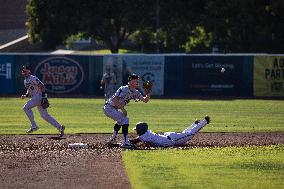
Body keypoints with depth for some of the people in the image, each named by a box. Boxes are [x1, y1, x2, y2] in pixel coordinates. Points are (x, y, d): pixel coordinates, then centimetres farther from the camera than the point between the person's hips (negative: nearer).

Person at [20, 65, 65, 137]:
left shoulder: (32, 78, -11)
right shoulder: (25, 81, 18)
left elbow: (42, 86, -16)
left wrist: (43, 97, -23)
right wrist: (25, 95, 10)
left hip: (39, 95, -9)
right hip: (35, 97, 9)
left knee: (26, 107, -18)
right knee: (45, 116, 4)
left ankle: (34, 126, -15)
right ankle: (60, 127, 7)